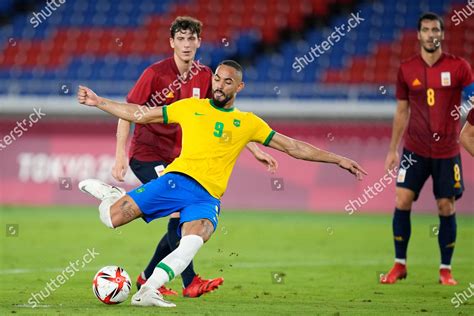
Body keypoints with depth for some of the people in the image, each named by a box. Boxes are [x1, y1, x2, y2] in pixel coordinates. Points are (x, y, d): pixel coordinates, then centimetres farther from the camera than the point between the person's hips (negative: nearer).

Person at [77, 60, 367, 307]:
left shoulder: (248, 122, 14)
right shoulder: (190, 107, 14)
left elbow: (294, 147, 14)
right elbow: (140, 115, 21)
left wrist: (338, 160, 9)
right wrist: (98, 102, 19)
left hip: (207, 198, -1)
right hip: (175, 181, 1)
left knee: (193, 241, -35)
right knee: (111, 218, -14)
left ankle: (148, 291, -42)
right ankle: (112, 195, 21)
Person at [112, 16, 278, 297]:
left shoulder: (204, 76, 2)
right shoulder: (156, 73, -14)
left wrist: (255, 150, 7)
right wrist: (120, 154, -21)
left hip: (175, 158, 7)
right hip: (146, 155, -7)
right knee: (178, 211, -20)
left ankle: (148, 279, 19)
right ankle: (190, 283, -17)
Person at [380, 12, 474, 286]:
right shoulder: (407, 70, 4)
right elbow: (402, 112, 12)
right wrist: (393, 149, 10)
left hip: (447, 150, -1)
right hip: (415, 149, 1)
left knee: (446, 208, 0)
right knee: (402, 202, -7)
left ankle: (446, 270, 11)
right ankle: (400, 265, 6)